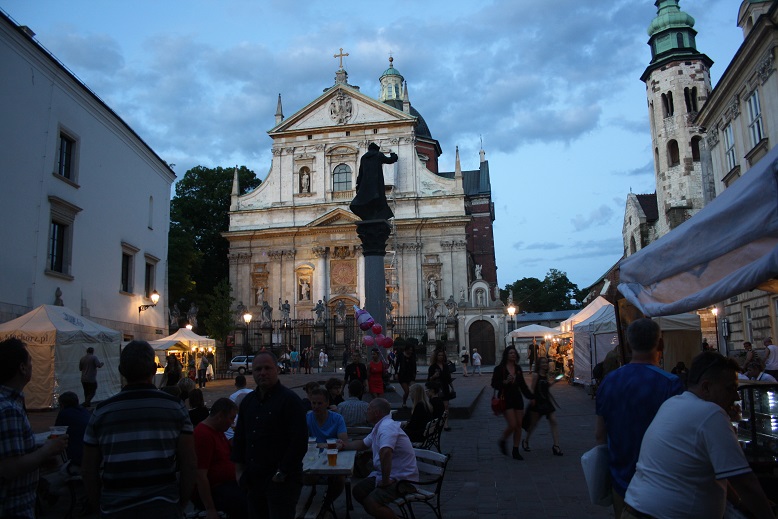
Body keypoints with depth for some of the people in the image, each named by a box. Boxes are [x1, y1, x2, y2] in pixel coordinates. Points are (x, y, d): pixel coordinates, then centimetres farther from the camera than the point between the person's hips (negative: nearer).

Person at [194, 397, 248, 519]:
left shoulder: (218, 430, 11)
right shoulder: (203, 435, -19)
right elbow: (200, 476, -23)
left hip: (226, 484, 10)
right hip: (213, 490, -10)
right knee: (248, 507, -26)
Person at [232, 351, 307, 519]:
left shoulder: (290, 400, -11)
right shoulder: (248, 401, 11)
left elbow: (299, 442, -15)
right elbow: (239, 437, 19)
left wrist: (282, 473, -14)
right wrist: (239, 469, 12)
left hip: (282, 480, -7)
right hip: (253, 479, 7)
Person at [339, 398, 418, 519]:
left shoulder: (386, 427, -23)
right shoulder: (379, 426, 12)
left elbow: (385, 452, -39)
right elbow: (363, 444, 28)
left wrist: (385, 481, -30)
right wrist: (345, 445, 14)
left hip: (402, 479, -11)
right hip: (387, 474, 11)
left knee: (370, 503, -24)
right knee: (358, 491, 9)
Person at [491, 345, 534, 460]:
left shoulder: (518, 368, 10)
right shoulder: (499, 368, -6)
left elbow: (523, 385, 15)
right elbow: (494, 384, -7)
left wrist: (530, 397, 11)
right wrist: (505, 382, -22)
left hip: (517, 398, 6)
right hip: (505, 399, -6)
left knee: (519, 425, 5)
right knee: (512, 425, -12)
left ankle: (515, 451, 17)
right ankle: (502, 441, 17)